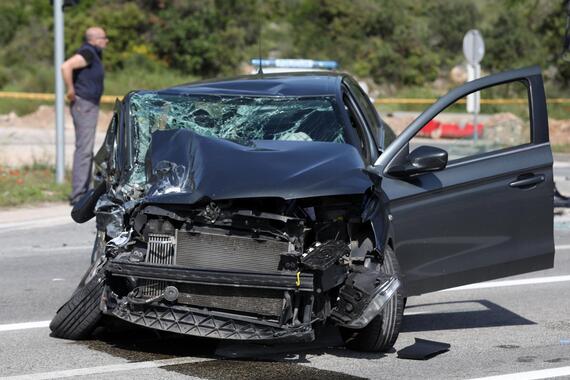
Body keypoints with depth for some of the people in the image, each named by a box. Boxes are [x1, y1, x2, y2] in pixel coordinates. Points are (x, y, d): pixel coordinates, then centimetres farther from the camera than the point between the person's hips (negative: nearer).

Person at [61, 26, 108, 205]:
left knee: (87, 150, 13)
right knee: (84, 149, -12)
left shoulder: (95, 54, 16)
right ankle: (78, 194, -13)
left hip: (90, 105, 10)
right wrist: (71, 91, -22)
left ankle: (83, 192, 19)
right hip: (83, 105, -10)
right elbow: (66, 66, -29)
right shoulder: (87, 52, -14)